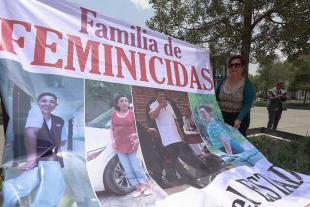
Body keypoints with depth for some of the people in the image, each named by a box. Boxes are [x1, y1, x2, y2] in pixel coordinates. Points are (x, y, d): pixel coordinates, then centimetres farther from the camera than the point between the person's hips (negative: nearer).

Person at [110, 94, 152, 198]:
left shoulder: (133, 113, -5)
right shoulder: (114, 115, 5)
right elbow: (112, 129, 14)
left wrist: (137, 138, -18)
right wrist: (113, 140, 1)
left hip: (132, 146, -3)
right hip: (120, 147, 4)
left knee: (137, 168, 3)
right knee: (128, 171, 10)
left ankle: (148, 186, 24)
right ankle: (138, 188, 26)